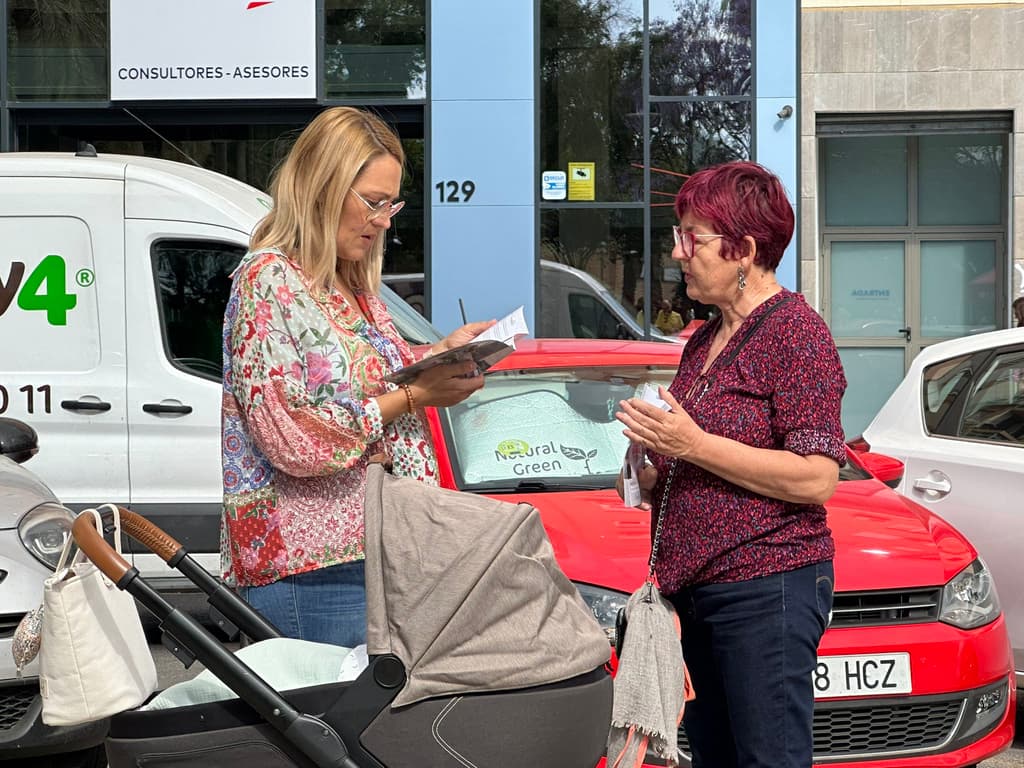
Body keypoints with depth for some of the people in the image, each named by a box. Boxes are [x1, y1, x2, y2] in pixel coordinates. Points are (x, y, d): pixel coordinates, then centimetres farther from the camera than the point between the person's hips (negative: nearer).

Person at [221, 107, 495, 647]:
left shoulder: (356, 288, 17)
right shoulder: (269, 279, -10)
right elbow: (292, 439, -18)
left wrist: (439, 354, 12)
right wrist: (411, 397, -12)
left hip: (377, 551, 8)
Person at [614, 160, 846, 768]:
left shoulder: (795, 329, -10)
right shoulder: (705, 341, 18)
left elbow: (816, 479, -18)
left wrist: (694, 445, -19)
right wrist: (651, 476, 8)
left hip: (767, 585, -9)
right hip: (695, 583, 9)